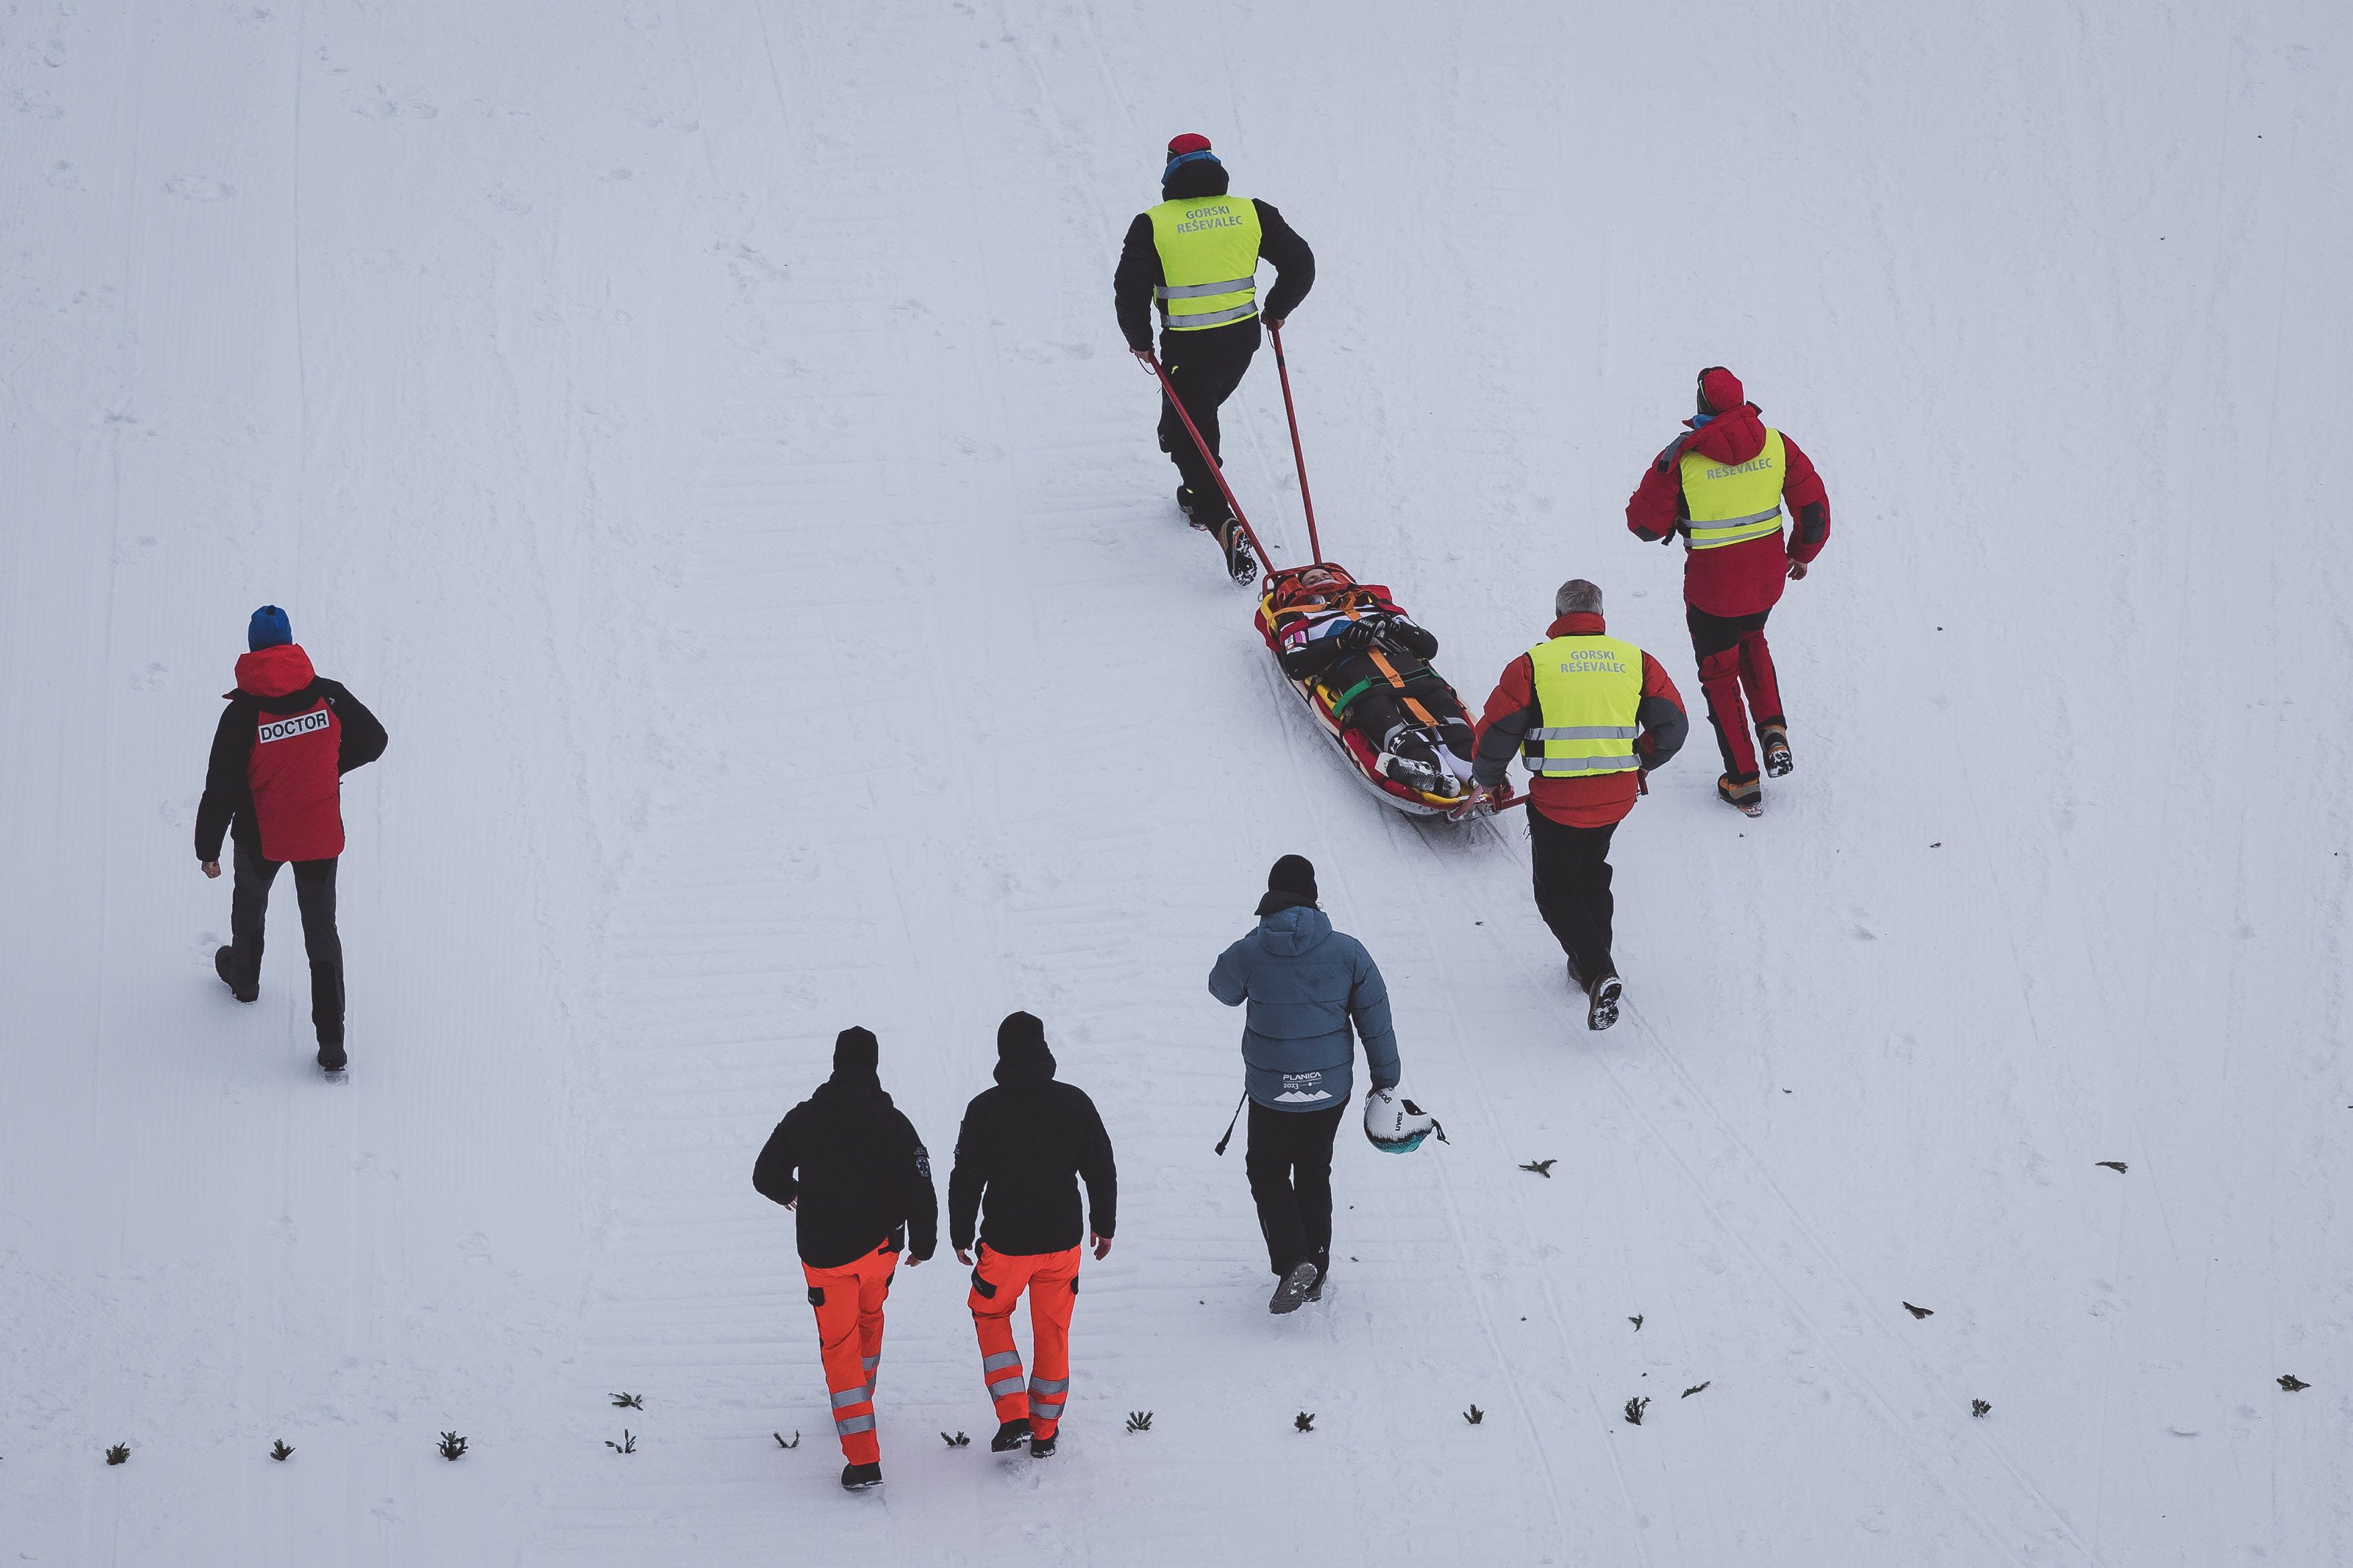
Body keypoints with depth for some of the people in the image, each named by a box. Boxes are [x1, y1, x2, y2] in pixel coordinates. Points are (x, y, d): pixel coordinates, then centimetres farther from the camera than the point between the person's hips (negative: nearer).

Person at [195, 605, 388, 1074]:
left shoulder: (242, 714, -20)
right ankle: (332, 1044, 5)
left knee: (250, 904, 29)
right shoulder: (329, 696, -13)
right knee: (322, 931, 9)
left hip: (260, 839, -1)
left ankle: (243, 977, 56)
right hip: (321, 836, 1)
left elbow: (221, 789, -16)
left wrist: (208, 848, -2)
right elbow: (373, 741, 2)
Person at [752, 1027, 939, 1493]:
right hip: (879, 1246, 1)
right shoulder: (893, 1122, -9)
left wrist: (790, 1193, 26)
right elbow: (920, 1189, -11)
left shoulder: (804, 1118, -6)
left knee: (840, 1346, 2)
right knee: (869, 1318, 30)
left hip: (823, 1253, -1)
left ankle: (863, 1459, -7)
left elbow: (765, 1176, 3)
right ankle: (861, 1400, 49)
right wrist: (923, 1243, 5)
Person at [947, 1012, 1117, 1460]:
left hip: (1006, 1245, -2)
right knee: (1053, 1333, 16)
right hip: (1063, 1240, 2)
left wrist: (961, 1235, 7)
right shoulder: (1075, 1103, -5)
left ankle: (1014, 1419, 7)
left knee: (990, 1315, 20)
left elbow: (966, 1178, -7)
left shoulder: (985, 1108, -12)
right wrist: (1103, 1225, 17)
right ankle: (1044, 1432, 24)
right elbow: (1102, 1170, 3)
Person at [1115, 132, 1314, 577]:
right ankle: (1197, 497, 44)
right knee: (1203, 411, 31)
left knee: (1186, 436, 5)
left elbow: (1130, 290, -14)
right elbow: (1300, 264, 1)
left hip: (1188, 350, -4)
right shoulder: (1251, 213, -2)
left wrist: (1140, 340, 3)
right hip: (1242, 341, 4)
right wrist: (1276, 312, 18)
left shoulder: (1153, 225, -10)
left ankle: (1222, 523, -15)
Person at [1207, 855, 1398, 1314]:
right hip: (1332, 1087, 2)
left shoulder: (1248, 954, -15)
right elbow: (1376, 1021, -3)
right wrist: (1385, 1082, 10)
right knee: (1314, 1172, 22)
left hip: (1272, 1091, -2)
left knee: (1268, 1171, 17)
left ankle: (1293, 1261, -3)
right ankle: (1315, 1273, 27)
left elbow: (1223, 990, 9)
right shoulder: (1347, 952, -10)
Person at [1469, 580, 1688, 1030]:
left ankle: (1599, 974, -11)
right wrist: (1641, 763, 26)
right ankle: (1590, 967, 33)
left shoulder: (1532, 665, -6)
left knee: (1557, 891, 9)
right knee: (1591, 872, 29)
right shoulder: (1635, 661, 3)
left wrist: (1486, 780, 14)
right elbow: (1672, 725, 6)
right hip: (1618, 797, 4)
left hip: (1557, 801, -4)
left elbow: (1496, 731, -5)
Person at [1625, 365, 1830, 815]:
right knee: (1751, 642, 33)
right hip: (1768, 577, 4)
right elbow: (1814, 507, -1)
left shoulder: (1682, 457, -19)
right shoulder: (1775, 444, -9)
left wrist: (1673, 521, 11)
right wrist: (1802, 554, 17)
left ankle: (1744, 782, 18)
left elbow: (1645, 524, -12)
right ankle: (1774, 732, 17)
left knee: (1720, 676, 15)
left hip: (1713, 586, -4)